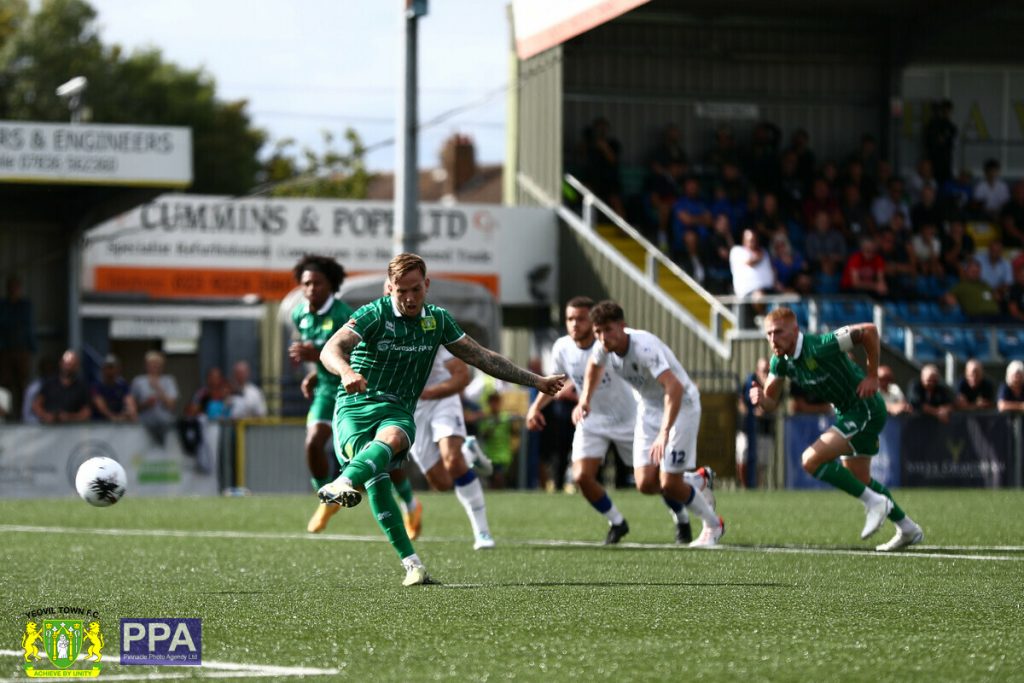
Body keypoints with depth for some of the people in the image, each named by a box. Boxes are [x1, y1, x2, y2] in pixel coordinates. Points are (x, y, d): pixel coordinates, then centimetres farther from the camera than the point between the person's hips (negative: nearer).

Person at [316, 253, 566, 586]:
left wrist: (536, 381, 21)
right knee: (376, 478, -30)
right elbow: (330, 350, -17)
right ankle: (412, 563, -32)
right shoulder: (374, 314, -4)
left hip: (398, 411, 3)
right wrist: (346, 371, -41)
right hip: (355, 407, -3)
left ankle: (343, 485, -64)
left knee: (391, 438, -35)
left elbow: (482, 357, 21)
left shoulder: (438, 320, 11)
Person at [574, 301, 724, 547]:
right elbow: (594, 365, 18)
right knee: (646, 483, -6)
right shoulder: (603, 347, -11)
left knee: (669, 484, -11)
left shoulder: (644, 347, -34)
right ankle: (680, 518, 24)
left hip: (680, 406, -6)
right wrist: (585, 399, 11)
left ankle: (713, 525, 15)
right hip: (648, 409, 6)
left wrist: (664, 433, -54)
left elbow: (674, 387, -46)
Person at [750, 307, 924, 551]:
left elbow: (868, 331, -25)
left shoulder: (819, 347, -28)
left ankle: (874, 502, -9)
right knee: (859, 478, 21)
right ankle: (907, 529, 36)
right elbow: (772, 401, 2)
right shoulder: (780, 361, -3)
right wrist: (761, 398, -22)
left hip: (865, 409, -10)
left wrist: (872, 375, -20)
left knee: (811, 460, -20)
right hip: (847, 412, 10)